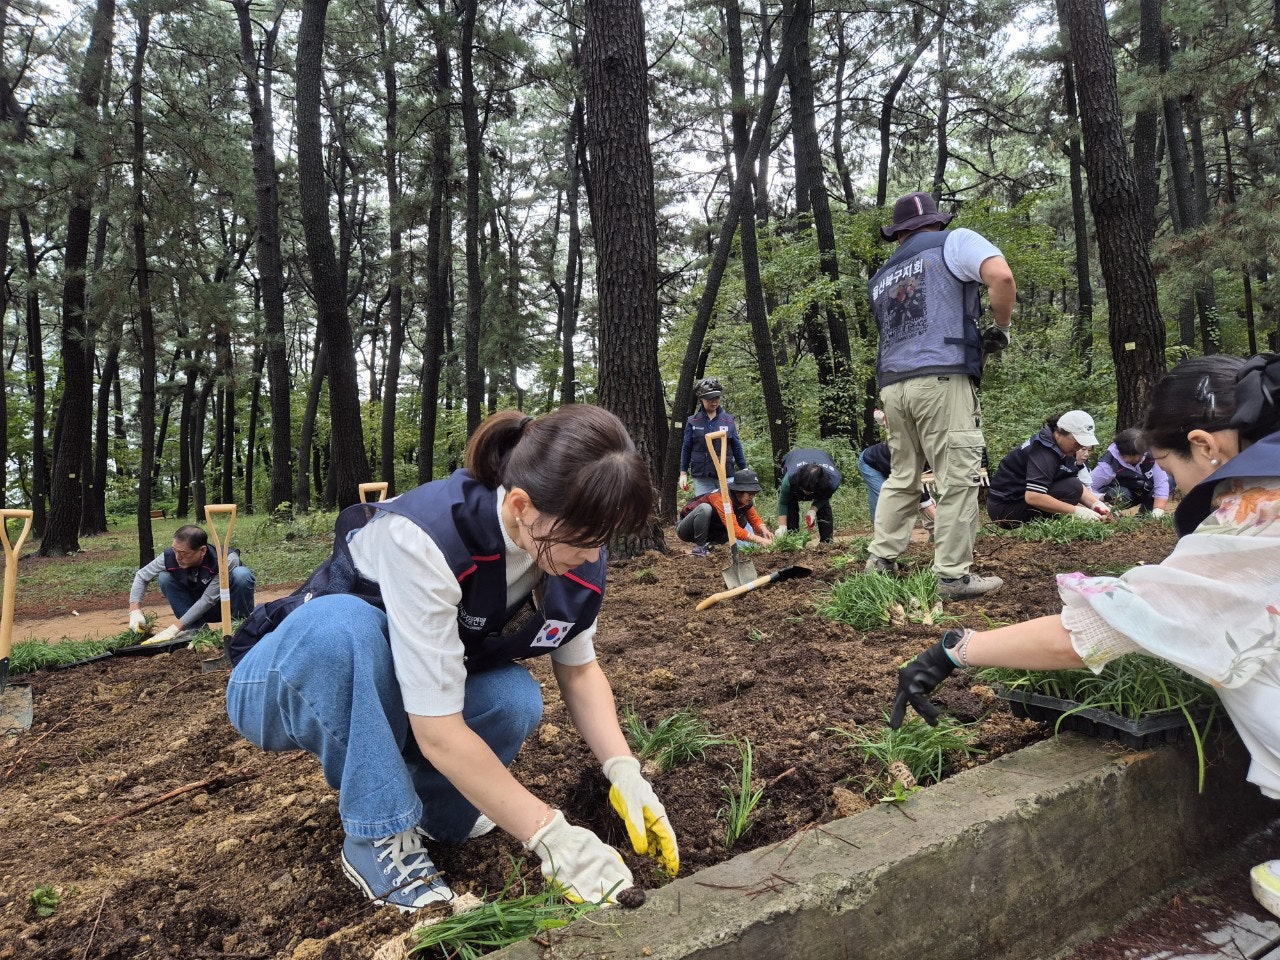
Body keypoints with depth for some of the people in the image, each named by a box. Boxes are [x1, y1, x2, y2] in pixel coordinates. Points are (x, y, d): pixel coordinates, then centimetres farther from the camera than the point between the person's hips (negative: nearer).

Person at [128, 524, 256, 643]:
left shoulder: (226, 560, -33)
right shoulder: (170, 556, -21)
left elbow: (208, 599, -32)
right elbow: (141, 576, -5)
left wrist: (174, 628, -32)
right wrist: (135, 611, -18)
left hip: (229, 605, -4)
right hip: (203, 611, 4)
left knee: (242, 574, -33)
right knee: (164, 577, -16)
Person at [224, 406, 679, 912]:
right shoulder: (425, 536, -38)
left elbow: (579, 669, -5)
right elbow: (439, 731, -37)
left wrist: (625, 772, -19)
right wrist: (552, 837, -33)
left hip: (386, 697, 5)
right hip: (284, 683, -5)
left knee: (515, 699, -24)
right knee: (347, 623, -38)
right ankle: (381, 835, -19)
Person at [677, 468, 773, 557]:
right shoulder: (723, 498, -32)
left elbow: (755, 519, -3)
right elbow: (733, 529, -39)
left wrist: (764, 530, -24)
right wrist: (758, 539, -43)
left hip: (708, 531, 7)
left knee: (742, 522, -10)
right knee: (705, 508, -36)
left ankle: (708, 544, -3)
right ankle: (699, 547, -21)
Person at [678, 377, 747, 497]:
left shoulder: (729, 420, 6)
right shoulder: (693, 422, 3)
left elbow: (737, 447, 11)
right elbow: (686, 449, 8)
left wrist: (744, 471, 10)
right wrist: (683, 473, 6)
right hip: (701, 477, -1)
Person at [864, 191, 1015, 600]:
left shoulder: (881, 277, 25)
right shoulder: (954, 242, 8)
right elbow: (1001, 277, -9)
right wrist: (1001, 328, 6)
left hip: (893, 384, 6)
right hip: (941, 379, -6)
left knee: (902, 477, 15)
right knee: (958, 478, -3)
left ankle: (880, 561, 15)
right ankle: (953, 575, -2)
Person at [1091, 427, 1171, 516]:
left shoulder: (1150, 454, -25)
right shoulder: (1109, 464, -32)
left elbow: (1161, 482, -24)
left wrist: (1158, 510, -32)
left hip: (1147, 491, 5)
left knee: (1170, 480, -19)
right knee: (1120, 494, -38)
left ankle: (1147, 507, -2)